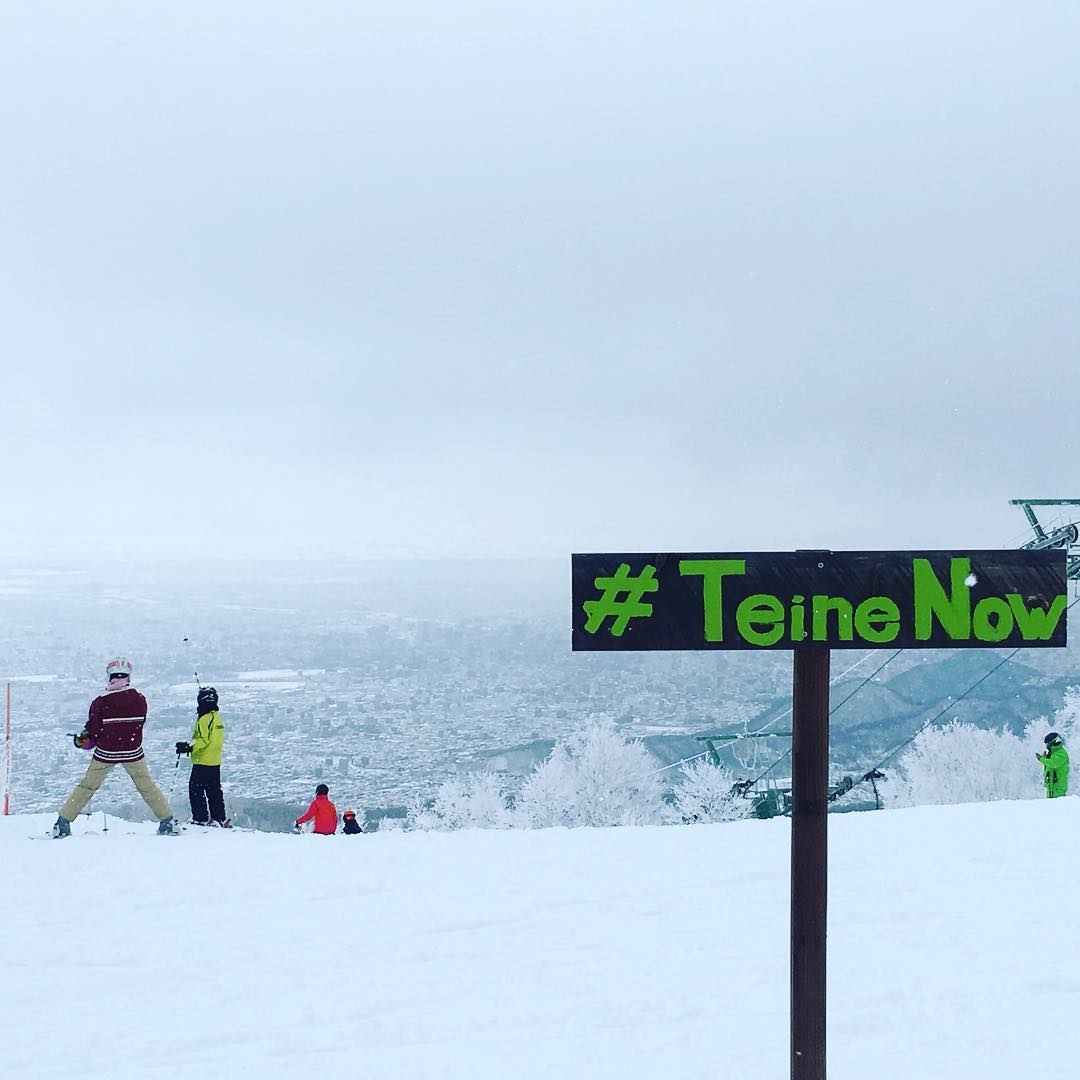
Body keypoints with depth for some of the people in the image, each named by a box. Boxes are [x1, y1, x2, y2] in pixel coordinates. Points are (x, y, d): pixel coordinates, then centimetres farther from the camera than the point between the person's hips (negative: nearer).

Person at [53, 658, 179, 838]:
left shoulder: (100, 702, -13)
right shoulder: (140, 700, -6)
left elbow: (93, 731, -9)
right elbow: (139, 724, 4)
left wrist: (82, 740, 13)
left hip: (106, 753, -1)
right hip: (133, 752, 1)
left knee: (87, 787, 11)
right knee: (147, 787, 14)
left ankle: (63, 824, 13)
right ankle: (167, 821, 13)